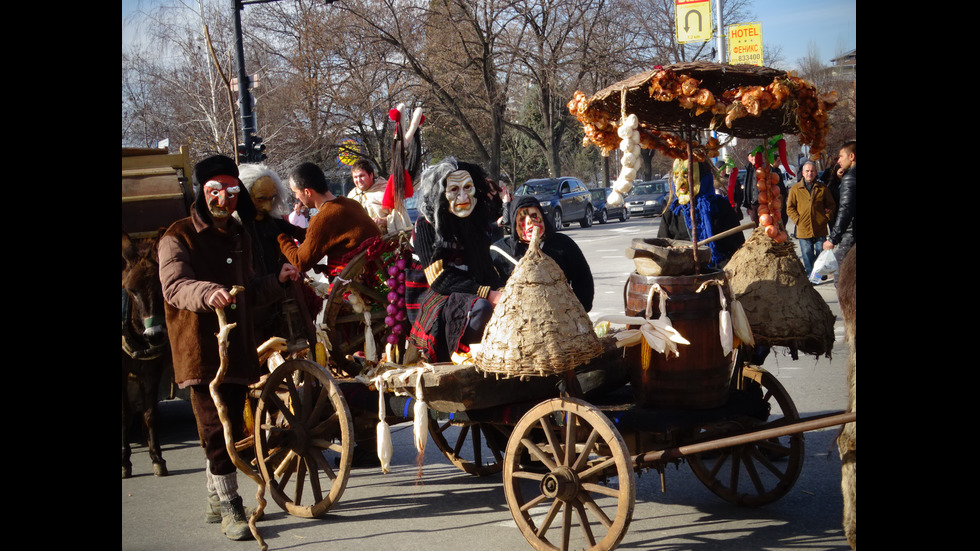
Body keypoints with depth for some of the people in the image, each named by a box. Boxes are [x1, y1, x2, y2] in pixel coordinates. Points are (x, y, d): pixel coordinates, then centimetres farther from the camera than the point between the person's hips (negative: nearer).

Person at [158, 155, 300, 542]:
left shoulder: (239, 237, 18)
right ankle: (229, 505, -1)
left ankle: (216, 501, 25)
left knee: (231, 429, 11)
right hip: (201, 351, -7)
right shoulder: (179, 237, -5)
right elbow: (174, 285, -22)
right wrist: (207, 293, -42)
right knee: (216, 429, -10)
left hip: (237, 348, 7)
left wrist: (278, 281, 6)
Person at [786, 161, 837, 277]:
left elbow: (831, 205, 13)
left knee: (821, 253, 5)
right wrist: (797, 220, -6)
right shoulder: (795, 189, 3)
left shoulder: (822, 188, 6)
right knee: (807, 255, 3)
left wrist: (826, 217, 0)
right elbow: (790, 208, 5)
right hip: (803, 229, -1)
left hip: (820, 228, 1)